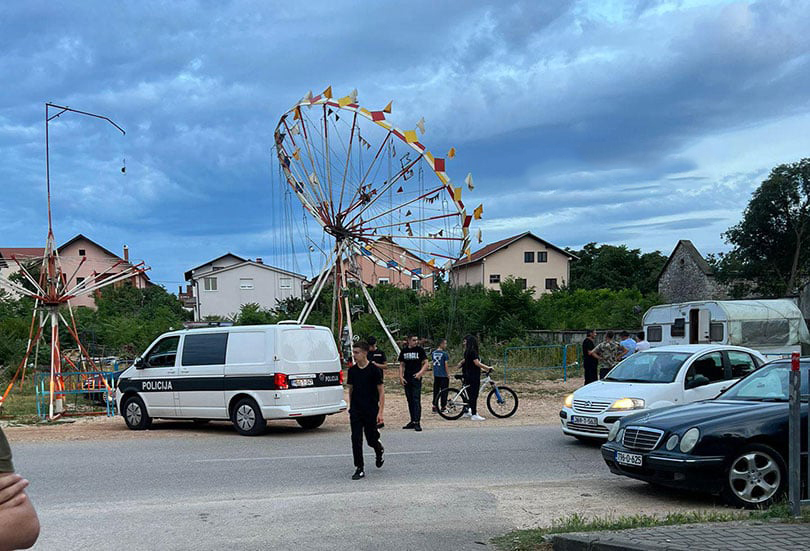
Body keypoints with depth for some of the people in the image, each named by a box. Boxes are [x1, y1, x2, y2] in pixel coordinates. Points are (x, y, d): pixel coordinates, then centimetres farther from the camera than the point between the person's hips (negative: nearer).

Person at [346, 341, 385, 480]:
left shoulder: (374, 370, -10)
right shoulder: (352, 370, 4)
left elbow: (381, 392, -8)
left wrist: (380, 412, -14)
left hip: (371, 411, -3)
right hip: (356, 411, 3)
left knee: (371, 439, 5)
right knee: (356, 440, -3)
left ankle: (380, 451, 39)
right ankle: (359, 469, 3)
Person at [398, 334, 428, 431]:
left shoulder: (420, 350, 0)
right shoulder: (404, 351, 9)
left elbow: (426, 363, -2)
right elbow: (401, 365, 14)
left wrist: (420, 373, -17)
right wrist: (401, 377, 1)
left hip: (416, 379, -4)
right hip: (406, 379, 4)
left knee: (416, 400, -11)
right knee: (410, 400, 10)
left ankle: (417, 422, -13)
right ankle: (412, 421, 18)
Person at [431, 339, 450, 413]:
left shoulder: (433, 353, 7)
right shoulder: (444, 353, -11)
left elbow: (433, 363, 12)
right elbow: (446, 364, -12)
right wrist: (448, 375, -4)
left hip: (435, 375, 6)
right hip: (443, 375, -6)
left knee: (436, 391, 10)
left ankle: (435, 406, 12)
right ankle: (443, 407, 5)